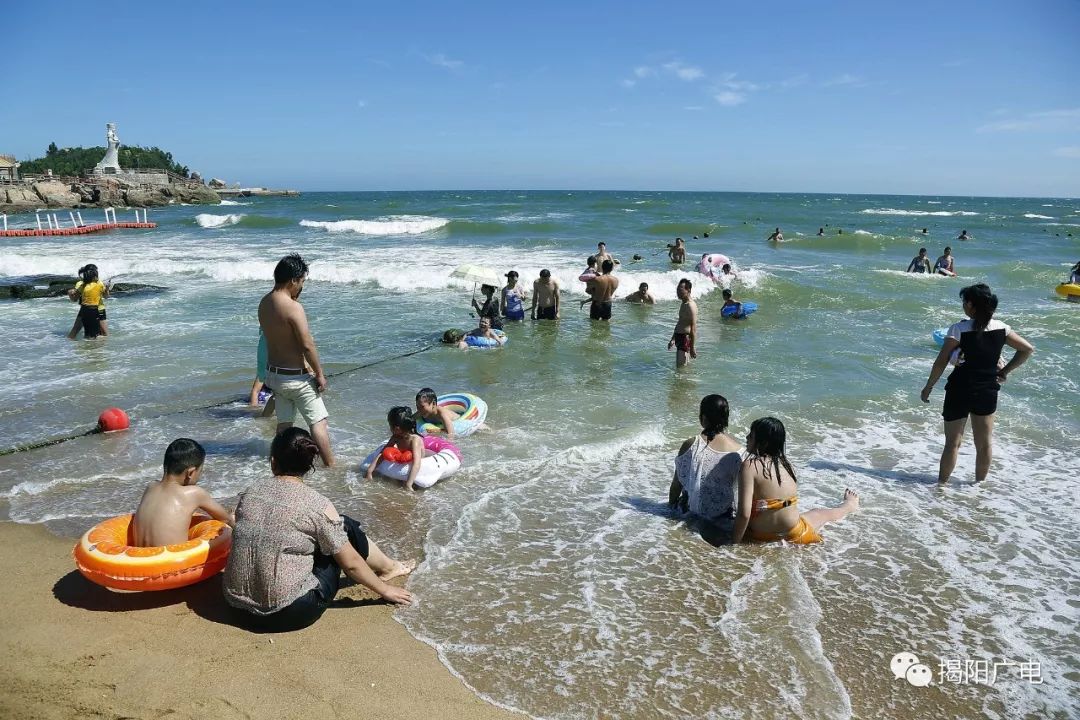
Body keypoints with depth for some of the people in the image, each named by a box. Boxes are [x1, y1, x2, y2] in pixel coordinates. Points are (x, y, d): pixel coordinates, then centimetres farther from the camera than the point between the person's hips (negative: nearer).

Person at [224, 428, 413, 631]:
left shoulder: (251, 490, 1)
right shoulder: (316, 504, -14)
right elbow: (350, 563, -6)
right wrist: (385, 590, 11)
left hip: (238, 605, 6)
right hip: (290, 613, -5)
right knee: (345, 527, 10)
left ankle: (386, 565, 40)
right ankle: (388, 567, 33)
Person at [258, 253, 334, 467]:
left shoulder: (264, 303, 1)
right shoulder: (294, 308, -25)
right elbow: (308, 345, -21)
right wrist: (320, 374, -12)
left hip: (274, 373, 8)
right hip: (296, 377, -8)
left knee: (284, 422, 18)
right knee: (319, 421, 4)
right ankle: (330, 466, 10)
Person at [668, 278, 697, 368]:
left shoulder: (691, 306, -18)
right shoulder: (683, 304, 13)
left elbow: (693, 328, -21)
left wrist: (692, 347, -22)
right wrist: (673, 339, 28)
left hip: (685, 338, -10)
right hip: (679, 337, 10)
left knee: (680, 366, -10)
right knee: (685, 364, 18)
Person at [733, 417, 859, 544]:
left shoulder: (749, 466, -20)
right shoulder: (784, 463, -2)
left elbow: (744, 513, -26)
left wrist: (735, 542, -16)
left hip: (762, 537, -5)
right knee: (824, 513, 36)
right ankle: (850, 505, 66)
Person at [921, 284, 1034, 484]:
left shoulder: (959, 329, -14)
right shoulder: (1001, 328, -1)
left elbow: (941, 362, -13)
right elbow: (1027, 349, 7)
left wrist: (928, 386, -3)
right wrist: (1004, 371, 8)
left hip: (960, 389, -4)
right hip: (988, 390, 4)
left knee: (952, 442, 5)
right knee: (984, 443, 14)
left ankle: (942, 483, 12)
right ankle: (980, 483, 27)